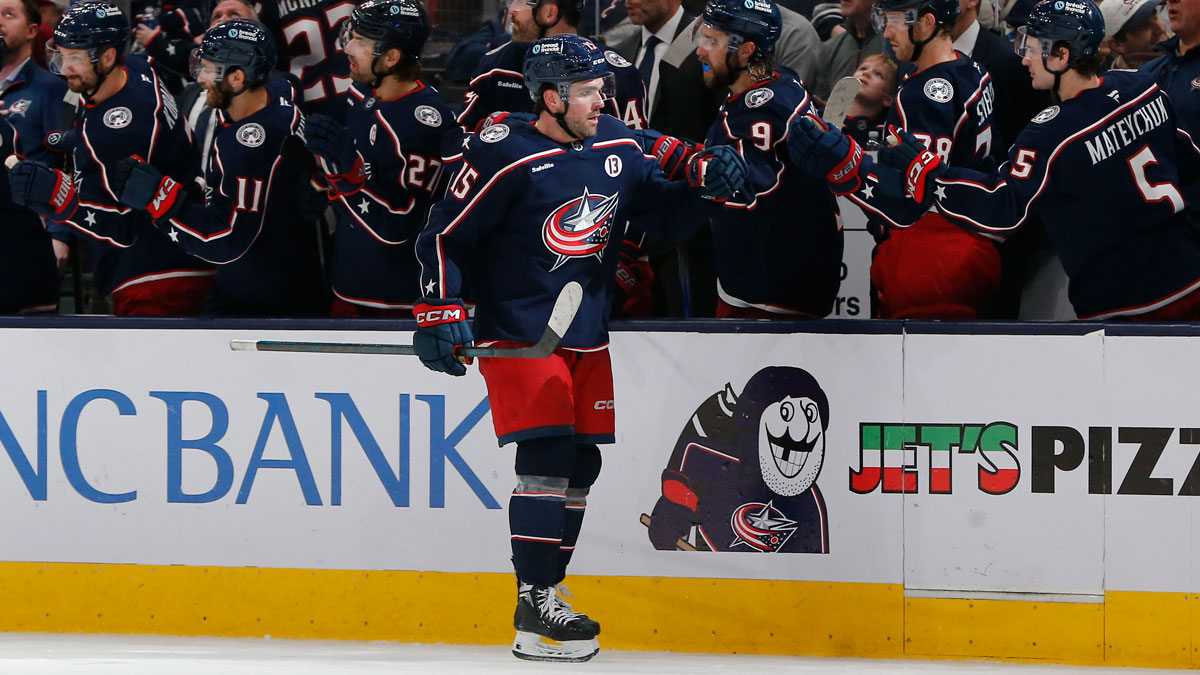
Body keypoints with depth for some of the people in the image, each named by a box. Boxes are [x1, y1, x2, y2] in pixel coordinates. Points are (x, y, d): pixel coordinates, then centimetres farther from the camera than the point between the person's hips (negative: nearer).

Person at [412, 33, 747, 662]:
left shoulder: (617, 146, 3)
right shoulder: (504, 156, -16)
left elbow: (664, 215, 10)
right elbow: (443, 235, -11)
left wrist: (703, 185, -9)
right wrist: (438, 312, -18)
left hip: (587, 337, 7)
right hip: (516, 333, -7)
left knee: (582, 463, 7)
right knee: (547, 452, -17)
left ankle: (544, 594, 17)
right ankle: (533, 611, -14)